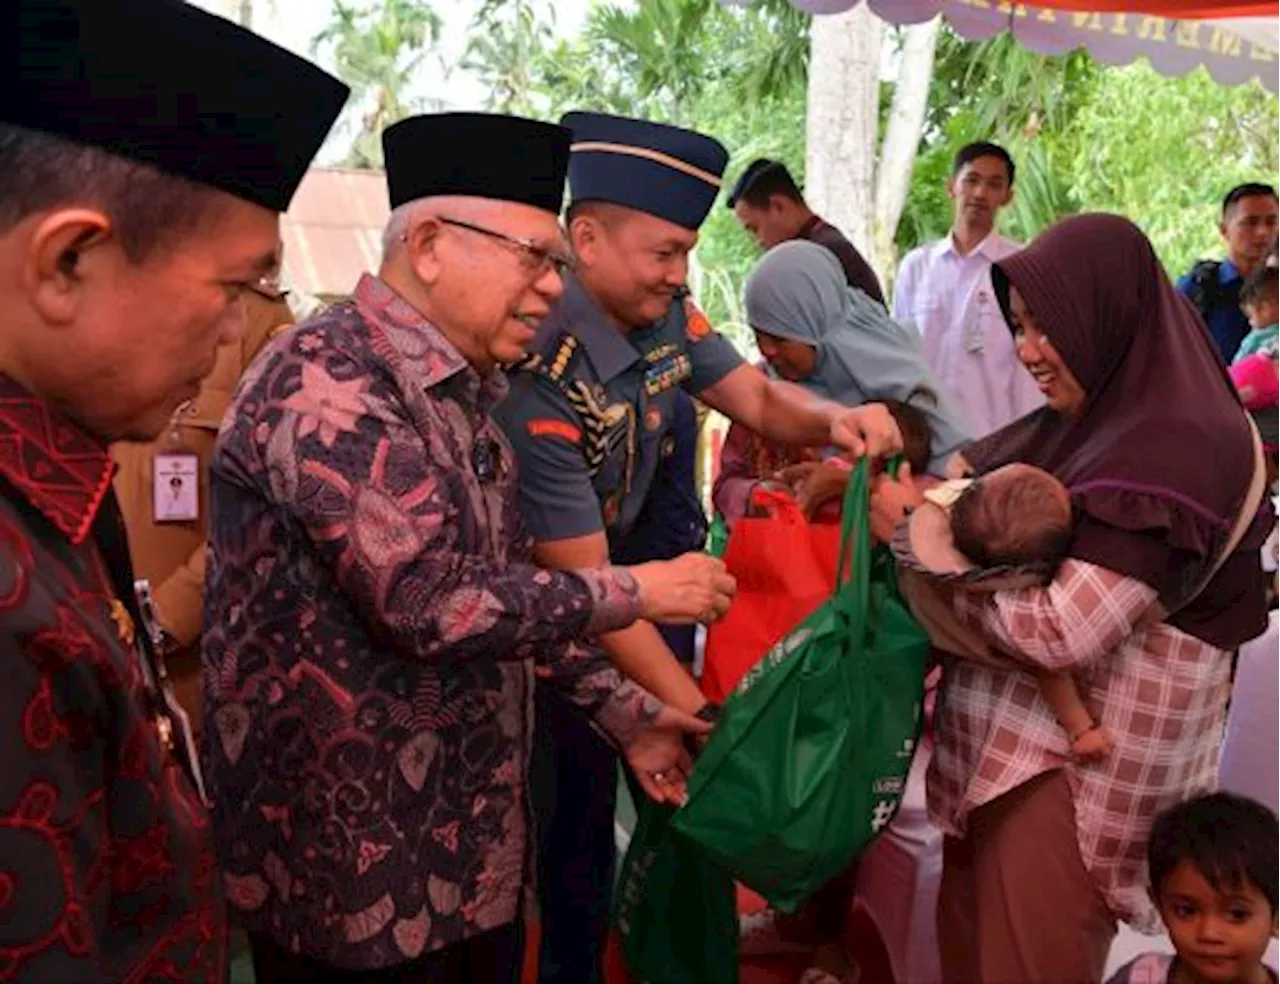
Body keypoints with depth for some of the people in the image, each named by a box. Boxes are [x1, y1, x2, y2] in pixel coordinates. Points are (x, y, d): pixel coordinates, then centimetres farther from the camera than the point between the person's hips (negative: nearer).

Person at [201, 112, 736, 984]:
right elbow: (437, 604, -28)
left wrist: (623, 712, 10)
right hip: (356, 859, -8)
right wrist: (636, 591, -17)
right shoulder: (328, 377, -21)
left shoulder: (461, 390, 9)